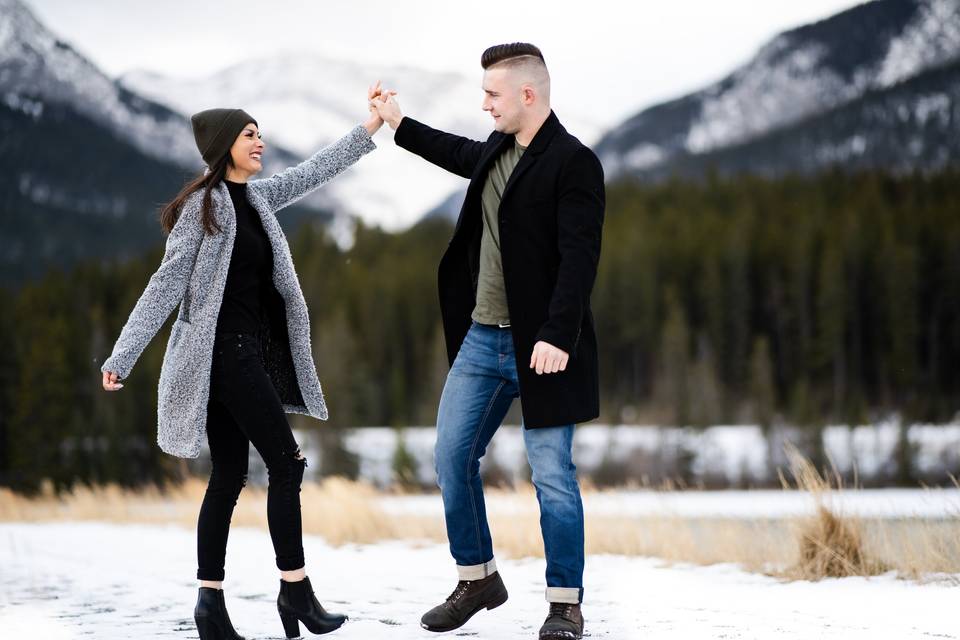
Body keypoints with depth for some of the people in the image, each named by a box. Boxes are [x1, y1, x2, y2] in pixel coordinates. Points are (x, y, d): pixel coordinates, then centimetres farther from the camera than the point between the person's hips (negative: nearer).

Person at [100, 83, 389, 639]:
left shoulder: (255, 197, 13)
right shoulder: (203, 205, -11)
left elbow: (314, 172, 24)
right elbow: (168, 282, -14)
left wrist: (371, 126, 24)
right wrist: (122, 357, -17)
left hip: (246, 351, 9)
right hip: (224, 351, -9)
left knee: (230, 476, 6)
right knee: (287, 461, -7)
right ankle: (296, 589, 0)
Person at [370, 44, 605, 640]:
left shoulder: (573, 162, -15)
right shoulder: (497, 151, 10)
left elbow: (578, 258, -22)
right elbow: (463, 154, 35)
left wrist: (557, 337, -29)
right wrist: (398, 124, 42)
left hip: (540, 347, -8)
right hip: (482, 338, 8)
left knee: (552, 474, -3)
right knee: (452, 457, 10)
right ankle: (477, 579, 25)